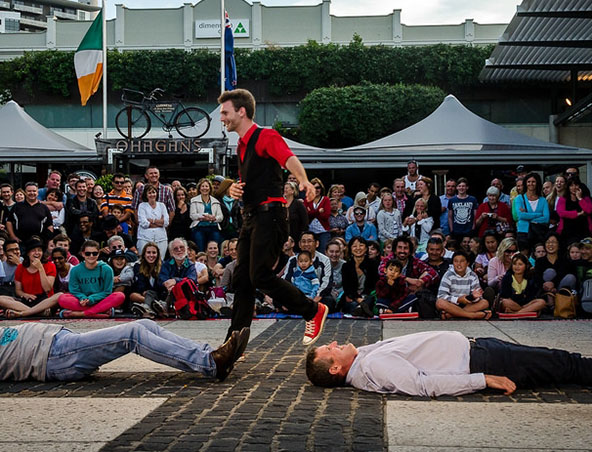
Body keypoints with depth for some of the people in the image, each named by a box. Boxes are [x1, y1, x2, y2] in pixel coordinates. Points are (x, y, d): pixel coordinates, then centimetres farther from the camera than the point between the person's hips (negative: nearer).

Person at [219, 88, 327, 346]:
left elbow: (290, 159, -26)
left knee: (260, 276, -16)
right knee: (241, 279, 6)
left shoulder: (266, 137, -7)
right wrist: (234, 189, 8)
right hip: (251, 217, 9)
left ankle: (314, 311, 0)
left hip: (269, 215, -9)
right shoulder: (242, 146, 21)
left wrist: (303, 181, -47)